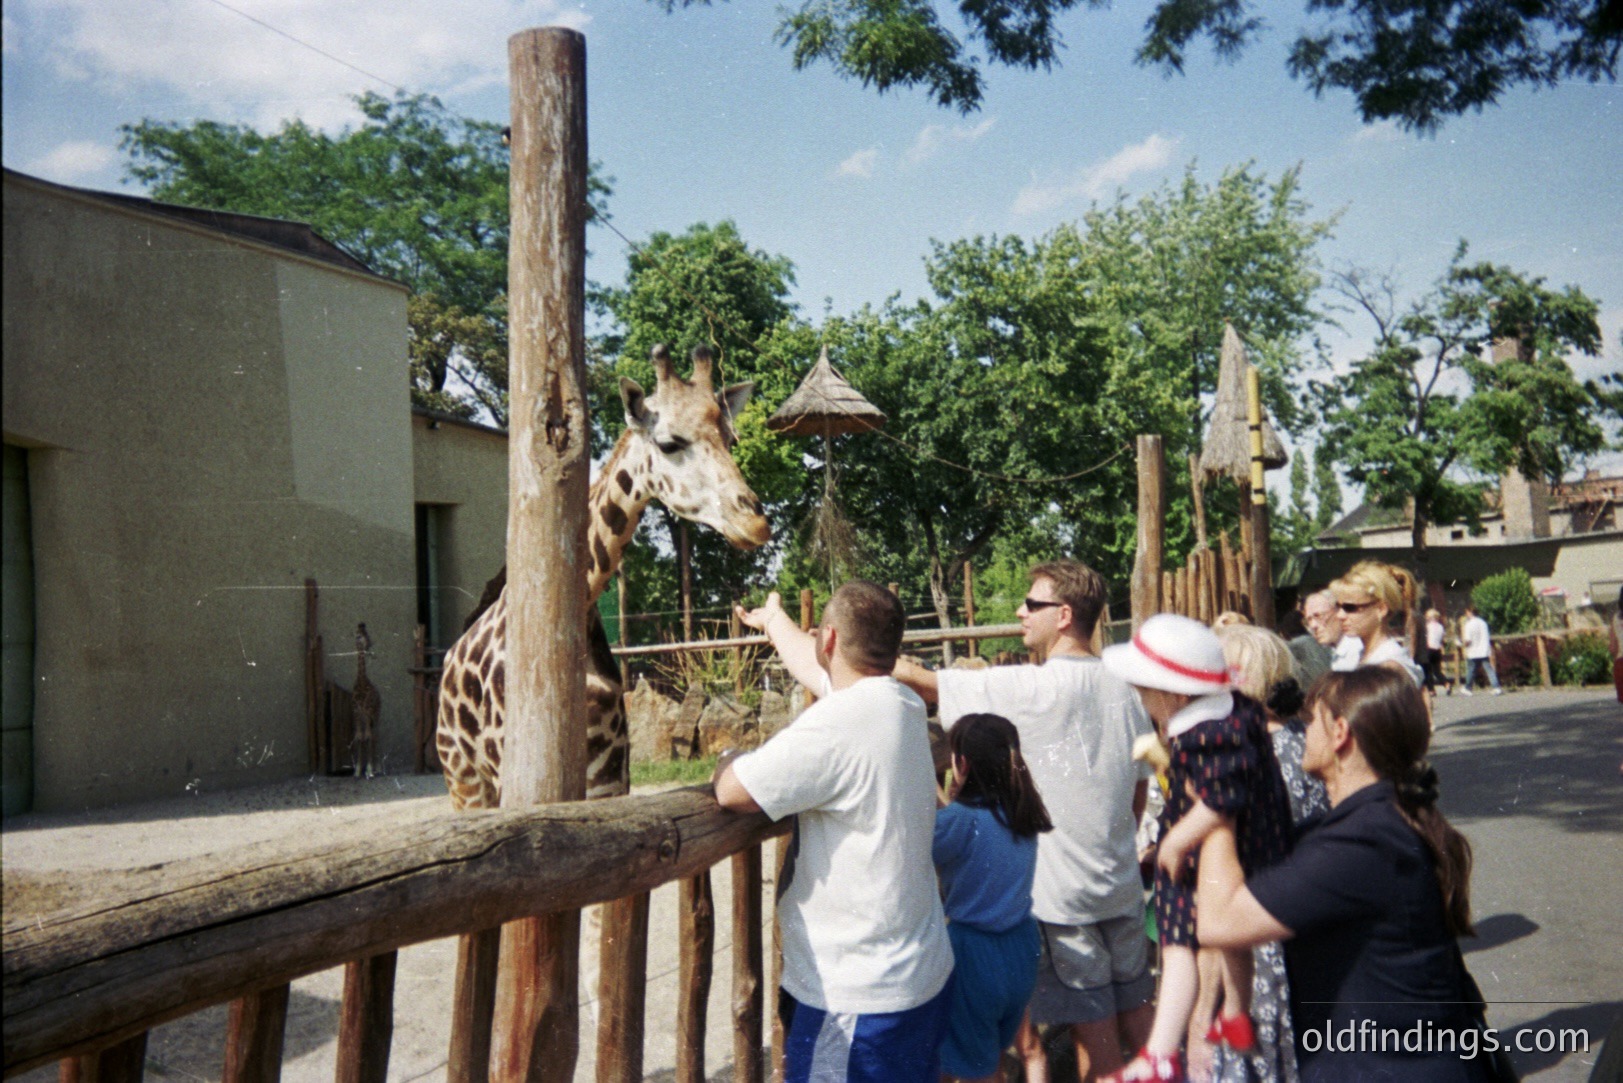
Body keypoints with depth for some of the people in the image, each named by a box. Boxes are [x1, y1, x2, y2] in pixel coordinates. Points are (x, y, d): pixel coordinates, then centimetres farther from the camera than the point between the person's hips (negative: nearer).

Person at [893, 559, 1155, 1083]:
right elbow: (1138, 794, 12)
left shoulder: (1030, 688, -18)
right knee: (1133, 1011, 19)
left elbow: (918, 678, -19)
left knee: (1093, 1030, 6)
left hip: (1062, 891, -6)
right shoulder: (1124, 692, 3)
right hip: (1122, 884, 6)